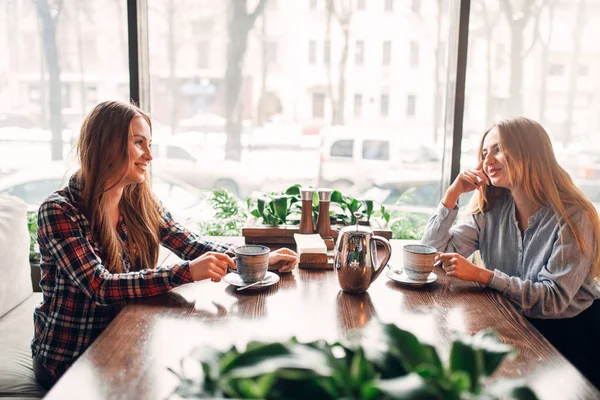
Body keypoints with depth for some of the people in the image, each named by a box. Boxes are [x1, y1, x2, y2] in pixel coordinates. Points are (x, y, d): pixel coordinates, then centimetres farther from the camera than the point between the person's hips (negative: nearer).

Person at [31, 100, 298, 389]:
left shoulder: (140, 203, -1)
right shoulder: (59, 211, -19)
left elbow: (191, 245, 0)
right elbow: (101, 287, -28)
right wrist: (187, 272, -38)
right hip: (68, 359, -5)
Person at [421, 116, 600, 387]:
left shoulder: (573, 217, -14)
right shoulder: (492, 211, 0)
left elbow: (554, 298, -21)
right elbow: (435, 254, -4)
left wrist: (481, 275, -30)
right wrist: (453, 194, -11)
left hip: (571, 334, -4)